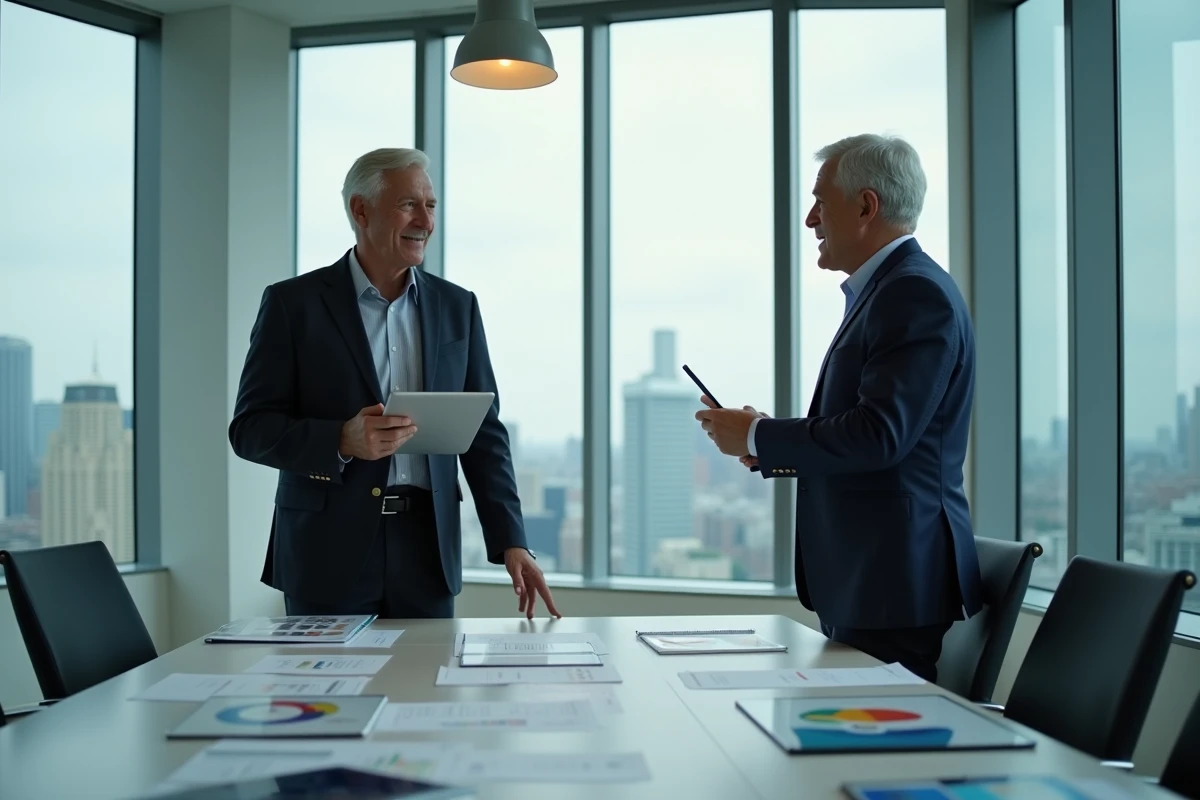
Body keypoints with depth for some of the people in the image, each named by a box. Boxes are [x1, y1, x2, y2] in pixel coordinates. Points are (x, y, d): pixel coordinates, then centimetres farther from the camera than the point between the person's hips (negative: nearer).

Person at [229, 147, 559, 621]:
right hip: (329, 550, -2)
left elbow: (482, 432, 8)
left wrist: (510, 542, -2)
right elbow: (250, 428, -4)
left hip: (428, 550, 3)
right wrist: (342, 442, -21)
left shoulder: (457, 307, 8)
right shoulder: (293, 303, -1)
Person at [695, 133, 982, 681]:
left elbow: (880, 434, -24)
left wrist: (757, 437, -13)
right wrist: (768, 447, 5)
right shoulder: (879, 291, 17)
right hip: (861, 583, 10)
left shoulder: (918, 294, -14)